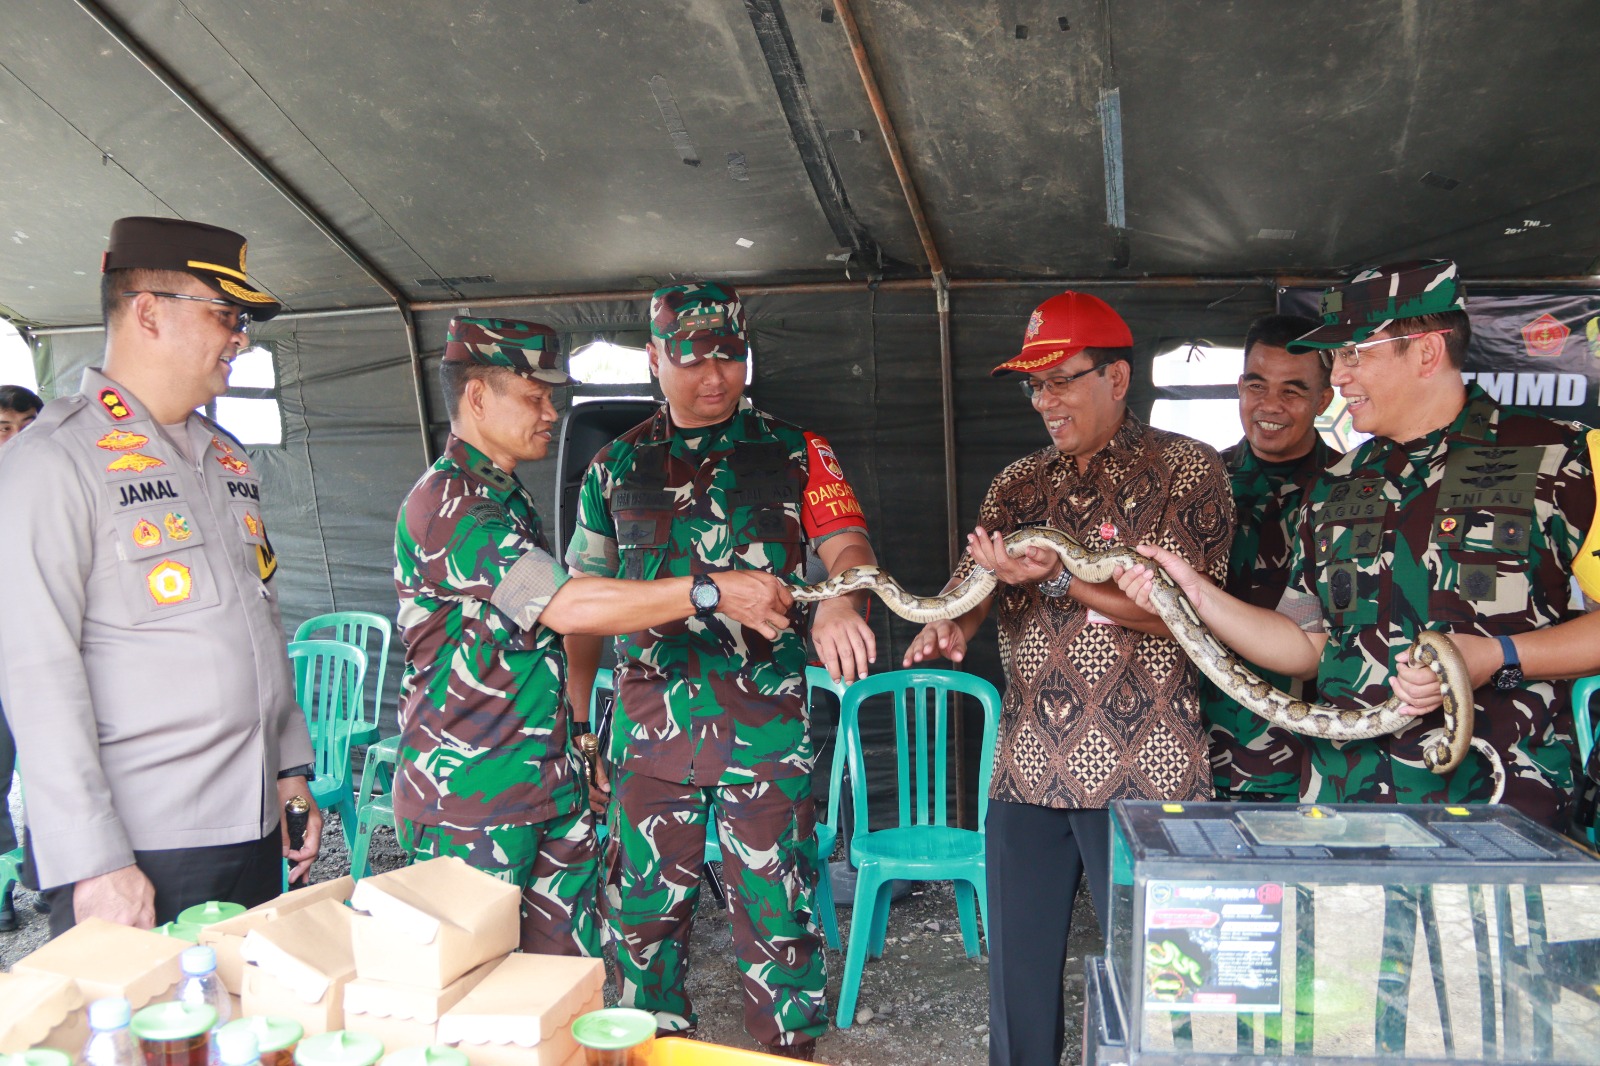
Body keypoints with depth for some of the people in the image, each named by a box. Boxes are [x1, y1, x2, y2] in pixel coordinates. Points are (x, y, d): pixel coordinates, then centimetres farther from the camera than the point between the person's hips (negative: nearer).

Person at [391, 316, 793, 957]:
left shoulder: (507, 497, 16)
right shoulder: (445, 504, -17)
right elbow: (569, 607, -27)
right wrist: (715, 590, -22)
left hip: (546, 781, 9)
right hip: (468, 797, -9)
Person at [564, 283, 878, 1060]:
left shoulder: (795, 455, 3)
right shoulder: (616, 466, 9)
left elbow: (847, 544, -10)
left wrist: (839, 602, -33)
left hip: (767, 731, -2)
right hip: (649, 730, 3)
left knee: (777, 919, 5)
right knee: (644, 914, 13)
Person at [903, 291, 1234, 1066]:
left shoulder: (1185, 470, -2)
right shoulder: (1020, 484, 14)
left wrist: (1059, 579, -21)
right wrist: (948, 625, -16)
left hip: (1143, 773, -4)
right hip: (1028, 769, 5)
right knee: (1017, 974, 11)